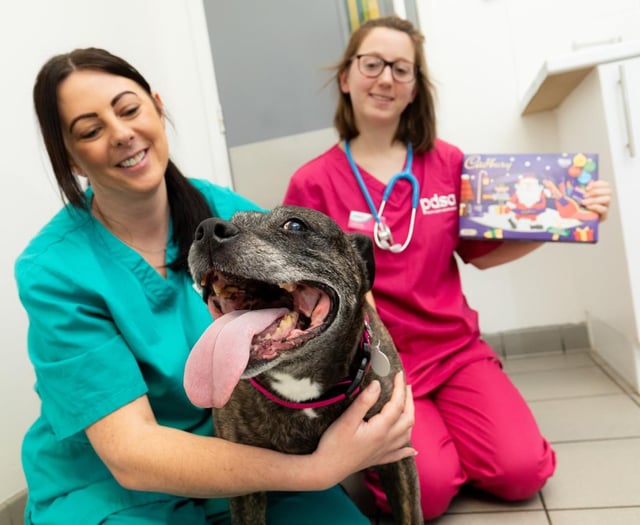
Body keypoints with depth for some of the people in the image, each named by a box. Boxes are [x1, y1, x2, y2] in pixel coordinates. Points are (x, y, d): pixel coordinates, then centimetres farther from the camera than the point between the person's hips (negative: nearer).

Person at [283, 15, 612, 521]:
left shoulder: (448, 163, 1)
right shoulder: (313, 183, -8)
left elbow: (482, 252, 10)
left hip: (457, 350, 4)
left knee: (521, 471, -12)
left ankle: (439, 432, 19)